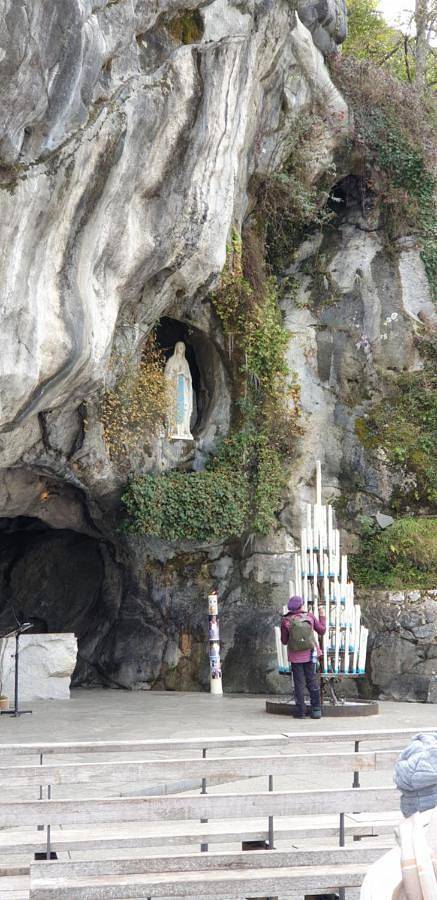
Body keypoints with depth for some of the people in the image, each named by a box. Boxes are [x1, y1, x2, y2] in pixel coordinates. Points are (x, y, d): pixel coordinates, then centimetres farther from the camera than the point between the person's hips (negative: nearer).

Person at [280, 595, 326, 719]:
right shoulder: (309, 616, -5)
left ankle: (300, 710, 2)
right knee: (312, 681, 10)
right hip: (309, 654, 1)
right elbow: (322, 630, 5)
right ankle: (316, 709, 8)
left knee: (299, 683, 5)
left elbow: (284, 641, -1)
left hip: (295, 657, -1)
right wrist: (322, 616, 17)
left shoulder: (286, 621, -8)